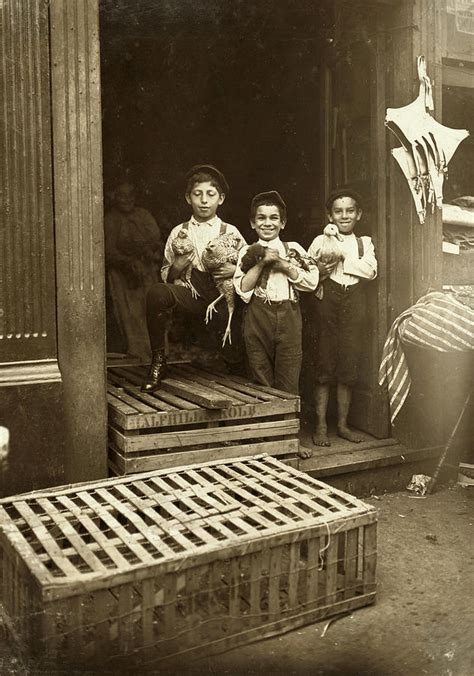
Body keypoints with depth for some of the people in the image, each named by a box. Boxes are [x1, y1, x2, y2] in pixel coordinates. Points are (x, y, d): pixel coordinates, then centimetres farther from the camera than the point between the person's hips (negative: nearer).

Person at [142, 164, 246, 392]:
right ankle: (158, 361, -16)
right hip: (189, 294, 0)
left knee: (234, 356, -17)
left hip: (221, 298, 0)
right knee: (156, 293, -32)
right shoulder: (178, 233, 9)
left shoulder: (230, 232, 8)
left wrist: (234, 270, -10)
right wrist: (178, 266, -10)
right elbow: (166, 277, 10)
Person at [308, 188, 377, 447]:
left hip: (354, 302, 2)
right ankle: (321, 426, 8)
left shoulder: (364, 243, 11)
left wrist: (342, 258, -11)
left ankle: (343, 424, 17)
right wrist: (318, 272, -18)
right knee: (324, 366, 0)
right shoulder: (320, 241, 5)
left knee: (348, 366, 6)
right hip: (327, 301, -2)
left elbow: (371, 270, -7)